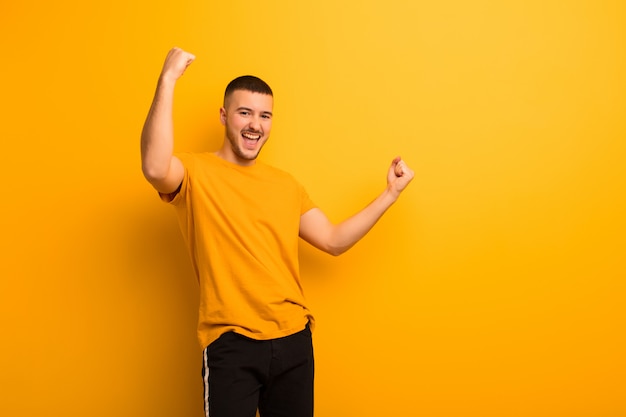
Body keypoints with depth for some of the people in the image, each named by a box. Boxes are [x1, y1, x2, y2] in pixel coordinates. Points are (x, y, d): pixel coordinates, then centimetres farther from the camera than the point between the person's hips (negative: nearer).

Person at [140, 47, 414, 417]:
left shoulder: (285, 184, 12)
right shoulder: (195, 174, -4)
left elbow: (333, 240, 13)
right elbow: (155, 168, -28)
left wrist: (390, 194, 11)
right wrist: (168, 80, -26)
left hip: (294, 339, 5)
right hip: (231, 344, -5)